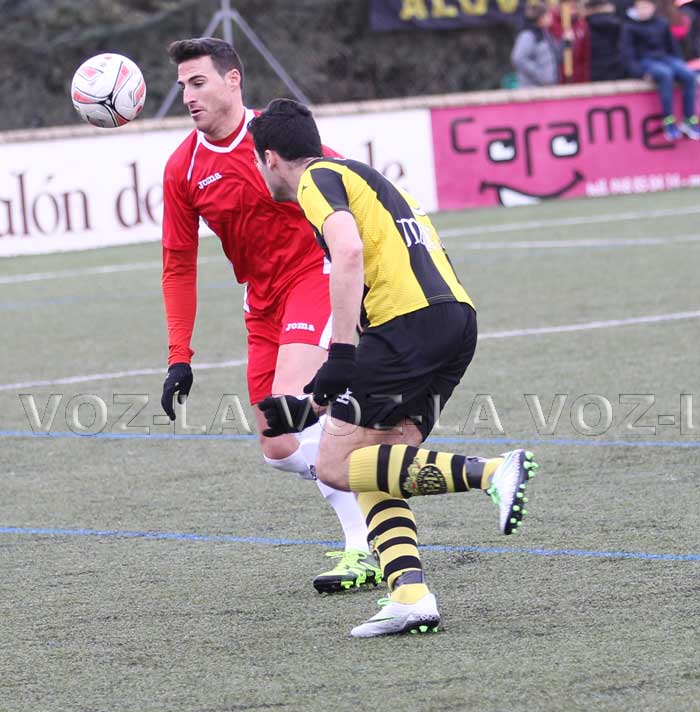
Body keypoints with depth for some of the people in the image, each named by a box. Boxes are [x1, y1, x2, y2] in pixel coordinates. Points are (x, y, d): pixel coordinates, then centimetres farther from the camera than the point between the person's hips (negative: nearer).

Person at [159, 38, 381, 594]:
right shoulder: (183, 169, 1)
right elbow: (178, 265, 7)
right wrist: (179, 356, 2)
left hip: (315, 274, -6)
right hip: (263, 306, 6)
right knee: (278, 450, 1)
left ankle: (363, 549, -20)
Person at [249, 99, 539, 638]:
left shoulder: (317, 180, 3)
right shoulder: (365, 177, 32)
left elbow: (349, 251, -17)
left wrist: (341, 353, -19)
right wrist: (313, 406, 34)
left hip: (409, 321, -9)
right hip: (459, 316, 9)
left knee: (338, 467, -4)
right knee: (375, 469, 10)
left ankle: (491, 473, -17)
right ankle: (410, 596, -7)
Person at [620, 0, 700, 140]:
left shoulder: (662, 24, 14)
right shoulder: (630, 27, -1)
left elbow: (671, 46, 22)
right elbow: (627, 51, -7)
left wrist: (679, 63, 11)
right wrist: (639, 71, -19)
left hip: (665, 59, 5)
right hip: (644, 61, -5)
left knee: (688, 75, -22)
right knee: (665, 74, -37)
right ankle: (669, 122, -35)